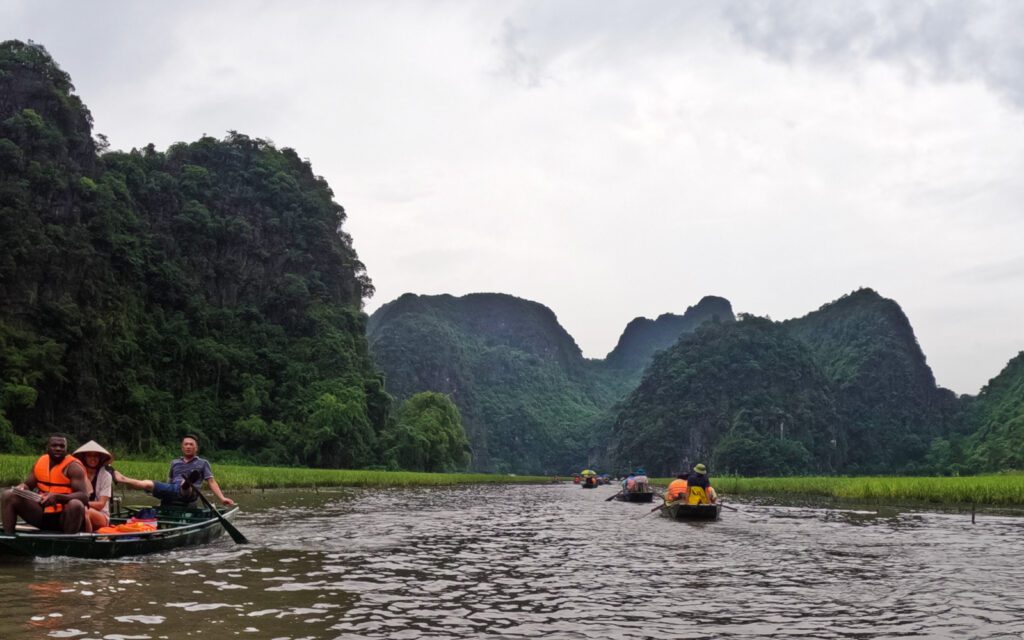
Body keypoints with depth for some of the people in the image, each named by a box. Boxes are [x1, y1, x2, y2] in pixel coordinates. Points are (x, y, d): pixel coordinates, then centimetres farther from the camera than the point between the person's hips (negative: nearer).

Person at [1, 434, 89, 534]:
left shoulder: (73, 466, -12)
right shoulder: (40, 462, 5)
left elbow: (84, 496, -21)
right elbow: (28, 485, 16)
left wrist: (57, 497, -34)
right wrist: (21, 488, -9)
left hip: (65, 516, -6)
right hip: (42, 514, 6)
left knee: (76, 505, -38)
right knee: (9, 495, -5)